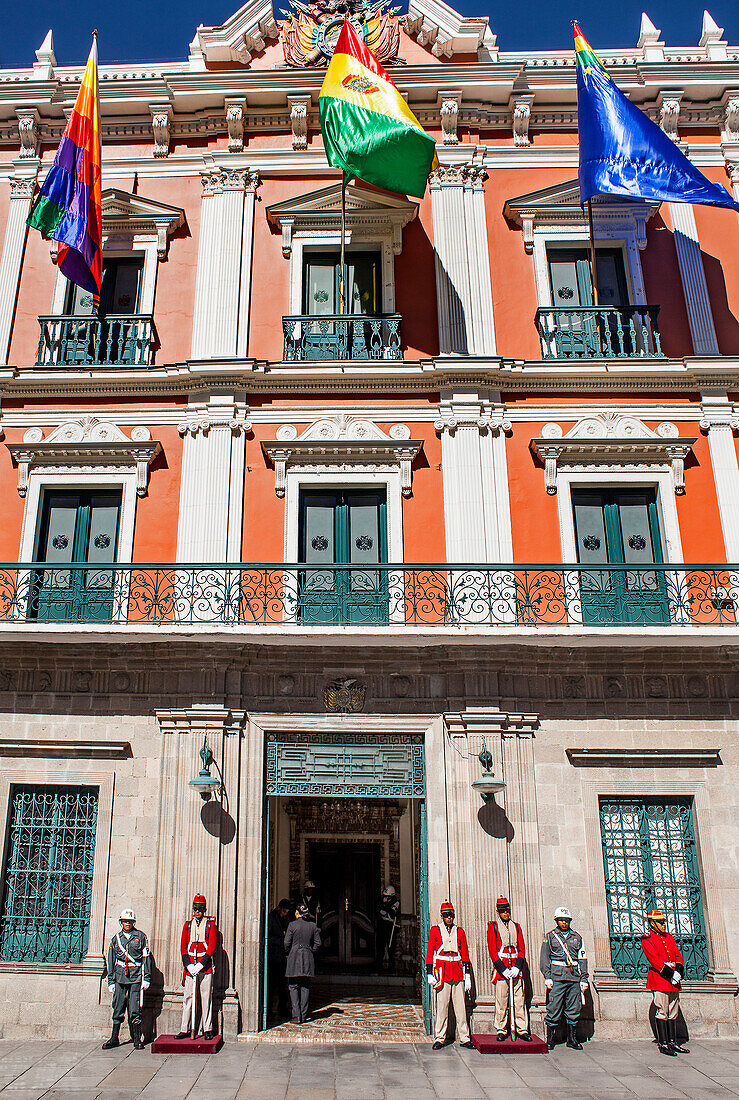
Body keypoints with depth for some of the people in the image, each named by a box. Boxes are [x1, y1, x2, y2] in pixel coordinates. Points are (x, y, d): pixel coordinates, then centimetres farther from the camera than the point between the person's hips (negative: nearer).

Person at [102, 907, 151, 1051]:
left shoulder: (140, 936, 3)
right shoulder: (116, 938, 9)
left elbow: (146, 957, 3)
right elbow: (111, 960, 14)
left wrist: (147, 978, -1)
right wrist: (111, 981, 10)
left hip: (136, 977, -2)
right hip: (120, 977, 2)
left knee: (135, 1010, -3)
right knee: (118, 1008, 5)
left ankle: (137, 1039, 5)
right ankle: (114, 1039, 17)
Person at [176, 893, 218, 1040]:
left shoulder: (210, 924, 3)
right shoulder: (188, 924, 11)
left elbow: (212, 946, -4)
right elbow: (183, 946, 7)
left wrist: (201, 965, -14)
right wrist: (188, 965, -7)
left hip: (205, 966, -2)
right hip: (190, 966, 3)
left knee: (206, 998, -1)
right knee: (188, 998, 3)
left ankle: (208, 1030, 6)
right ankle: (185, 1030, 10)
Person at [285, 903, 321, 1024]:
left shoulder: (292, 925, -6)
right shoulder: (313, 925, 4)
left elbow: (287, 942, -6)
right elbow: (317, 943, 4)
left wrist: (288, 953, 10)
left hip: (294, 957, -3)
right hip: (308, 958, 3)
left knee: (293, 987, 3)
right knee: (305, 987, 10)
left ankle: (296, 1016, -4)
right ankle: (303, 1016, 9)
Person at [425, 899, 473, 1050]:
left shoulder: (459, 931, 11)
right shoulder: (435, 930, 3)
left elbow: (465, 954, 13)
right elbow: (429, 953, 2)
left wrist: (467, 975, 9)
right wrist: (430, 974, -3)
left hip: (458, 972, 3)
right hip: (441, 971, -2)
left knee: (460, 1006, 3)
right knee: (441, 1006, -1)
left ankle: (464, 1038, 10)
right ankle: (439, 1039, 8)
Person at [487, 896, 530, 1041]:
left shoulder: (516, 926, 12)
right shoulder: (493, 926, 2)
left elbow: (521, 949, 8)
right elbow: (492, 949, -5)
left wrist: (517, 967, -6)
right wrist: (503, 969, -13)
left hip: (516, 969, 3)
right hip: (500, 968, -3)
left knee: (519, 1000, 2)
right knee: (501, 1001, -1)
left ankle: (522, 1030, 9)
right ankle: (501, 1031, 8)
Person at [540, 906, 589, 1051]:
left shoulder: (577, 937, 14)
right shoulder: (550, 936, 6)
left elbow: (582, 958, 14)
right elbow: (544, 957, 3)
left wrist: (584, 979, 7)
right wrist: (547, 976, -6)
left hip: (574, 978, 3)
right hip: (557, 977, -3)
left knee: (574, 1009, 5)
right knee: (554, 1008, -5)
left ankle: (572, 1039, 17)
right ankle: (550, 1039, 6)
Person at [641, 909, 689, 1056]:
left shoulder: (669, 937, 17)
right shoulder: (647, 939, -5)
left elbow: (678, 955, 11)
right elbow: (654, 959, -14)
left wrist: (678, 972, -6)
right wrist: (670, 974, -18)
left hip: (674, 981, 7)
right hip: (659, 980, -7)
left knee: (673, 1012, 10)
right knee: (662, 1012, -5)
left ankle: (673, 1042, 17)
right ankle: (663, 1044, 0)